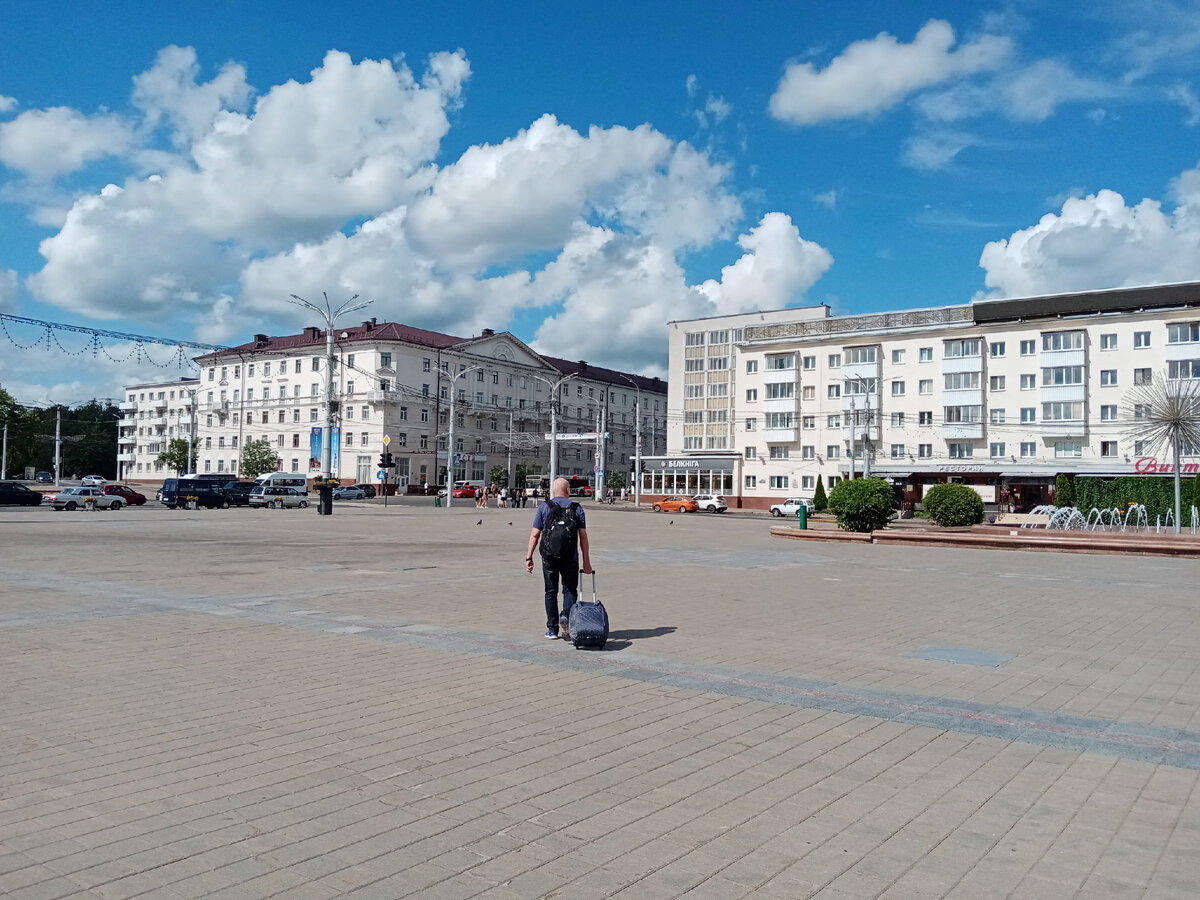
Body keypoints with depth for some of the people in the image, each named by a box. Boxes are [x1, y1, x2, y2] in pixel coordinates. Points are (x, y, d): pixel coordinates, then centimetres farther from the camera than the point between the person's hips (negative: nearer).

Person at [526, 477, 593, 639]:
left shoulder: (544, 507, 3)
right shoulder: (577, 509, 4)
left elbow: (535, 534, -1)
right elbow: (583, 537, 1)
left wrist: (529, 557, 4)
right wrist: (586, 561, 4)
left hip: (549, 557, 0)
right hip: (570, 557, 0)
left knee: (551, 591, 10)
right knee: (570, 590, 11)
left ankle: (552, 629, 10)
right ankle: (567, 615, -14)